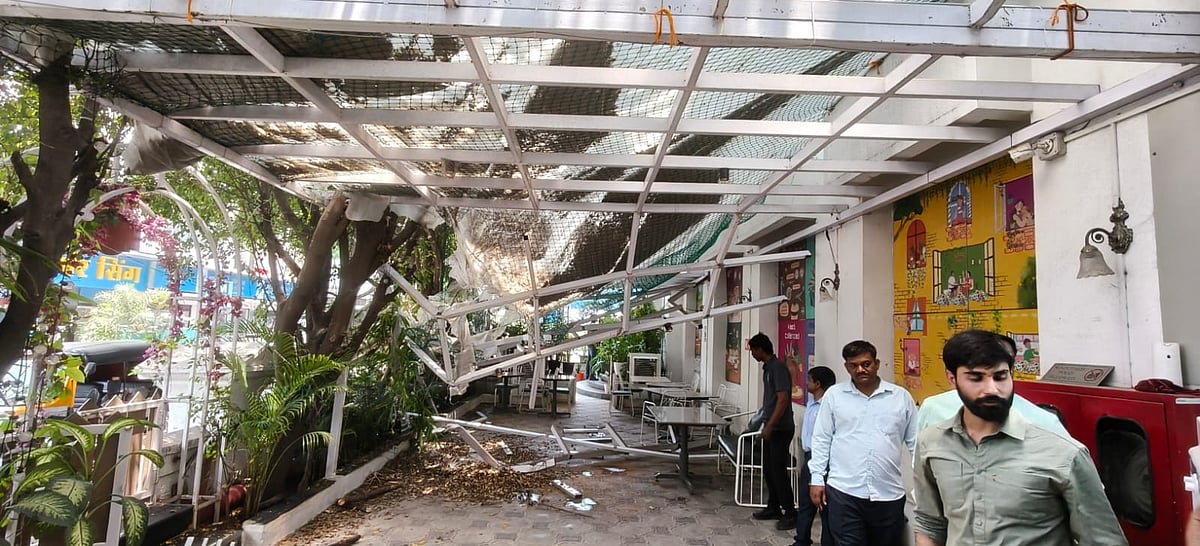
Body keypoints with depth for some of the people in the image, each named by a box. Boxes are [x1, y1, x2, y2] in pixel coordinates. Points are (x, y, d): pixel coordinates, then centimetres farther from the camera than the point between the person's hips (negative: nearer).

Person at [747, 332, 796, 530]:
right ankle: (774, 508, 27)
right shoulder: (767, 368, 10)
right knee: (768, 469, 15)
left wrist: (769, 426, -24)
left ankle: (790, 513, 8)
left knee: (779, 471, -3)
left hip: (780, 429, -10)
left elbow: (783, 399, -24)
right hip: (771, 428, 10)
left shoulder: (778, 368, -18)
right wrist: (762, 414, 24)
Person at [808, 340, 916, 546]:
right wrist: (817, 479, 0)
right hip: (843, 492, -1)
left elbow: (915, 442, 9)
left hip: (889, 494, 2)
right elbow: (822, 439, 4)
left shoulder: (902, 396, 5)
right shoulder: (833, 395, 2)